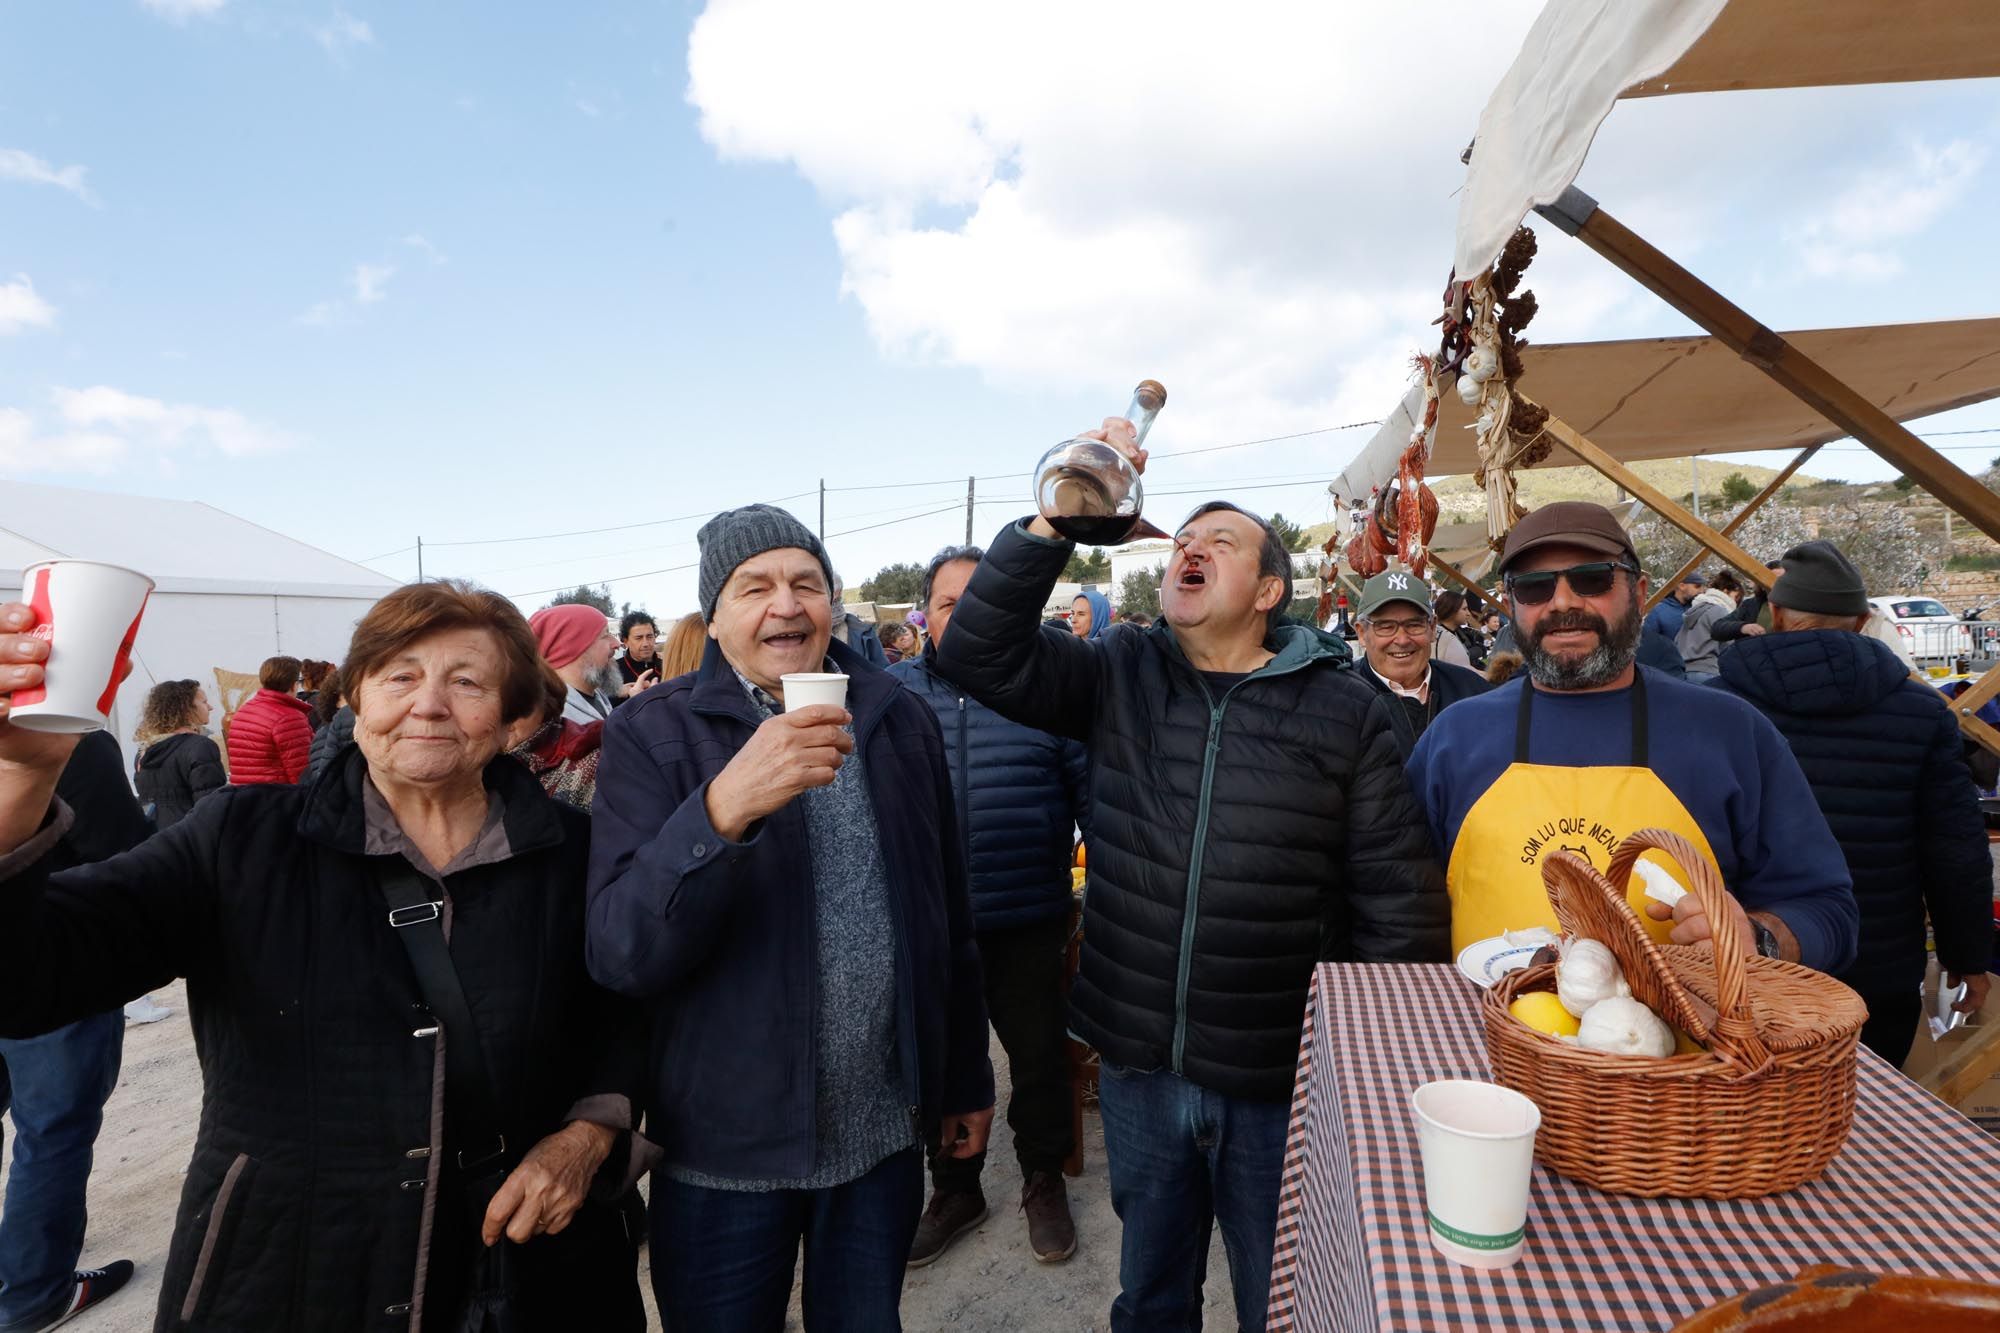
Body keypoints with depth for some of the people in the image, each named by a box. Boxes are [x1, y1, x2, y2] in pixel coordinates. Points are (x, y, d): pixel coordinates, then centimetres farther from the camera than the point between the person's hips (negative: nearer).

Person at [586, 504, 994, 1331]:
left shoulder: (901, 719, -1)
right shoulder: (654, 734, -11)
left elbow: (947, 918, 6)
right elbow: (620, 956, -20)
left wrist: (967, 1079, 11)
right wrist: (724, 805, -36)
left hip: (885, 1130, 3)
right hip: (728, 1146, -2)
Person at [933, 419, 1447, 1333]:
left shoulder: (1344, 710, -6)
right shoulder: (1118, 677, -1)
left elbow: (1400, 904, -5)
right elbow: (976, 654, -13)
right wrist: (1057, 516, -21)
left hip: (1280, 1083, -2)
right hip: (1136, 1064, 2)